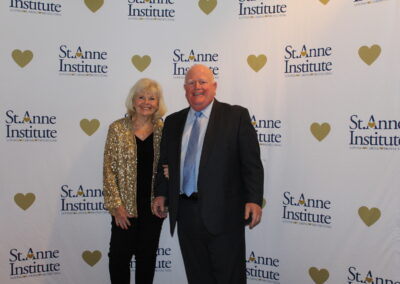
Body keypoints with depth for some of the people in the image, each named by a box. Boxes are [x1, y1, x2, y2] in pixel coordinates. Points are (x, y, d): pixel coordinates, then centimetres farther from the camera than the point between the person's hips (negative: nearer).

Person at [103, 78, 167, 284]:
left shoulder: (163, 129, 2)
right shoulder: (117, 128, -5)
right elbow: (109, 169, -7)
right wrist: (116, 205, -12)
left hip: (153, 205, 2)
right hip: (126, 206, -2)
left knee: (147, 255, 13)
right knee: (120, 255, 4)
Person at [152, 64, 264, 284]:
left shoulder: (236, 116, -1)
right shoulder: (173, 122, 13)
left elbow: (251, 162, -5)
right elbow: (165, 162, 19)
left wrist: (254, 199, -11)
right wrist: (161, 193, 9)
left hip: (223, 211, -4)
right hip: (185, 212, 4)